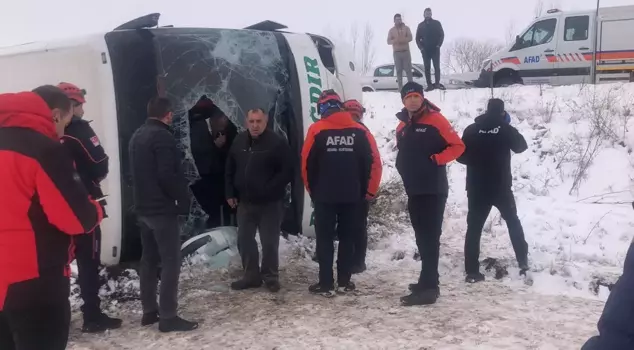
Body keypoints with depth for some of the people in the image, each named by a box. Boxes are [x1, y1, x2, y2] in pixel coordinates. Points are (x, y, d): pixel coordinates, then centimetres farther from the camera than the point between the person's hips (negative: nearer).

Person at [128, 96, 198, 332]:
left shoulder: (137, 136, 14)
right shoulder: (162, 136, -16)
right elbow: (168, 175, -22)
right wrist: (183, 200, -11)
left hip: (143, 207, 9)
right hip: (162, 209, -9)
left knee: (149, 259, 14)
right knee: (171, 261, -6)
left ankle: (149, 311, 20)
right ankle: (168, 317, -6)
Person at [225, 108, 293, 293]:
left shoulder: (278, 142, -12)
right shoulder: (239, 141, 5)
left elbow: (287, 171, -14)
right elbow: (230, 170, 14)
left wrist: (269, 190, -19)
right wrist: (230, 194, 7)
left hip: (270, 203, -6)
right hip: (245, 201, 6)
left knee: (269, 242, 1)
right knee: (244, 240, 11)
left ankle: (271, 276, 16)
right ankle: (251, 275, 23)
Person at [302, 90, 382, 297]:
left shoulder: (317, 130, -6)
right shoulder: (359, 130, 0)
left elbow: (307, 163, -5)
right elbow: (374, 162, -2)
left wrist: (312, 190, 9)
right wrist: (369, 191, 7)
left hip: (324, 195, -2)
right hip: (353, 195, 2)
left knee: (325, 239, 6)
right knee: (348, 239, 12)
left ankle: (326, 284, 4)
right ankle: (344, 282, 15)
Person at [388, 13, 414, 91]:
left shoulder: (406, 28, 8)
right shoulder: (391, 30, 9)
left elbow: (410, 38, -4)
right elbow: (388, 41, 0)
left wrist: (402, 40, -21)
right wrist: (395, 41, -20)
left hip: (406, 52, 0)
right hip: (397, 53, 0)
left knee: (408, 69, -4)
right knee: (399, 70, -4)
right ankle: (400, 87, -4)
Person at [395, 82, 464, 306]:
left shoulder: (436, 120, -8)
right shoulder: (402, 126, 14)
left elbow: (458, 146, -9)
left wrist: (436, 160, -17)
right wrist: (404, 167, 10)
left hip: (433, 190, -7)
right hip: (413, 191, 8)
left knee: (430, 237, -9)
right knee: (422, 237, 13)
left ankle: (428, 288, -11)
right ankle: (428, 281, 22)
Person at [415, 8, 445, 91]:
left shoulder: (436, 23, 6)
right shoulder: (421, 25, 11)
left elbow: (441, 35, 2)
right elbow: (417, 38, 10)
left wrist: (438, 45, -8)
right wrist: (421, 47, -3)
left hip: (435, 49, -2)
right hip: (425, 50, 2)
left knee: (436, 66, -6)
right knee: (427, 68, -2)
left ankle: (437, 83, -5)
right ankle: (429, 85, -1)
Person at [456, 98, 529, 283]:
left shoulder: (471, 130, -3)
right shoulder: (505, 129, -5)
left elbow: (461, 156, 1)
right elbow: (521, 146, 12)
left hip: (477, 188, 0)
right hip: (501, 187, 0)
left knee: (474, 227, 4)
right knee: (513, 222, 20)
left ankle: (472, 271, -1)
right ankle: (523, 261, 22)